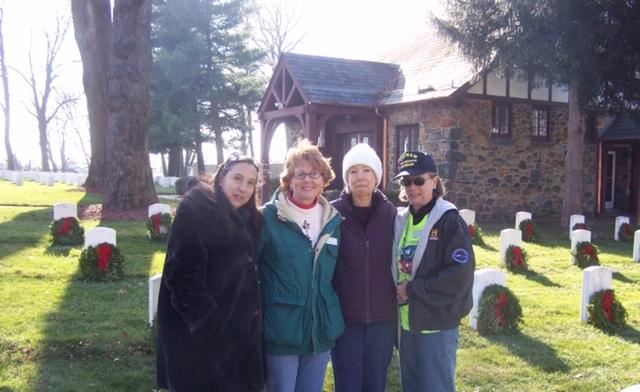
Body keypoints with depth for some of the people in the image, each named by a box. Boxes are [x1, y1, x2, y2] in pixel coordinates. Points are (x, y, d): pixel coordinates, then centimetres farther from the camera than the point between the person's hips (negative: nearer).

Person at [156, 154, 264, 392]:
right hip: (200, 334, -7)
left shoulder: (248, 219, 13)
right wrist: (207, 322, -20)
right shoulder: (195, 209, -11)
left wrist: (252, 315, 6)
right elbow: (182, 274, -18)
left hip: (240, 332, 7)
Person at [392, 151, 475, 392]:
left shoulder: (449, 221, -12)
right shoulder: (401, 220, 8)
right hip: (406, 322, 7)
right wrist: (399, 291, -2)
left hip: (437, 324, -7)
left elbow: (460, 275, -20)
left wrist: (412, 290, -16)